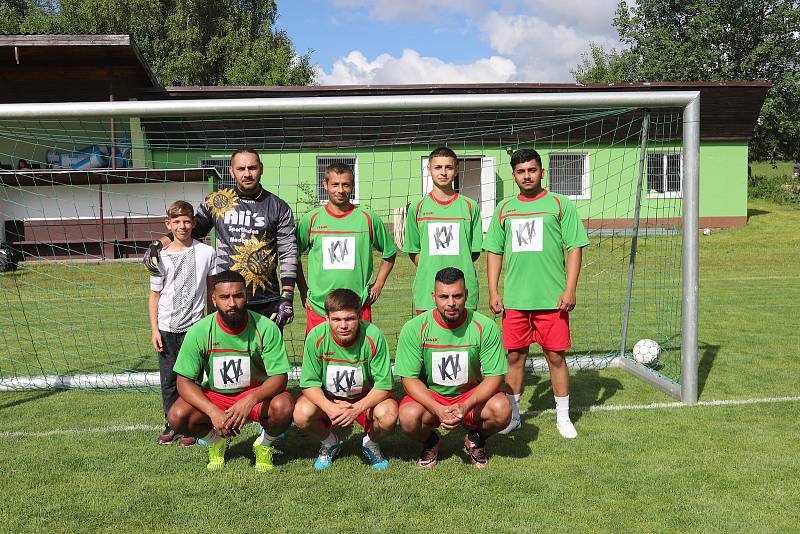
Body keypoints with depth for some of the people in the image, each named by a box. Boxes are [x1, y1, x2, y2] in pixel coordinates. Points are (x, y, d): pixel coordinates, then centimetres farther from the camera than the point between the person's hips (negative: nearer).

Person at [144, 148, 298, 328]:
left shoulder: (279, 208, 3)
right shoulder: (216, 201, 6)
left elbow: (288, 254, 1)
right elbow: (192, 230, 16)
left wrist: (287, 298, -5)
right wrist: (157, 245, 1)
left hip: (267, 303, 0)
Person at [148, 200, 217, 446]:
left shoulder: (206, 253, -1)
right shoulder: (161, 257, 1)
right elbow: (154, 295, 6)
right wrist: (154, 329, -1)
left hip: (195, 326, -1)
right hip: (166, 329, 2)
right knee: (168, 378, 7)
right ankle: (172, 425, 21)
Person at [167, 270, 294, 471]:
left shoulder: (266, 328, -19)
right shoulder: (199, 332, -16)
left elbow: (279, 377, -18)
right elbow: (184, 381, -14)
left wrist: (250, 400, -37)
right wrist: (213, 412, -29)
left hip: (257, 393, -1)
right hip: (214, 396, 2)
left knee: (284, 406, -32)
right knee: (177, 416, -24)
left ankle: (264, 445, 4)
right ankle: (216, 442, 10)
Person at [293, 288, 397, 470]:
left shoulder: (373, 336, -24)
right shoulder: (316, 337, -20)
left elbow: (384, 385, -19)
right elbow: (309, 383, -14)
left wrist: (358, 408, -35)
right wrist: (329, 407, -33)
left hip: (366, 398, -1)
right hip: (327, 398, 1)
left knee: (388, 414, -31)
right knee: (302, 414, -28)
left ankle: (371, 444, 8)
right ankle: (329, 444, 9)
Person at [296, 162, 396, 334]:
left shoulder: (368, 219, 2)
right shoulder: (311, 220, 3)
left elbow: (389, 253, 14)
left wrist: (378, 285, 7)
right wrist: (303, 291, 8)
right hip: (318, 307, 0)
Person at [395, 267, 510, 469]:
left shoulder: (485, 327, -14)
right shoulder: (414, 328, -15)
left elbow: (494, 377, -12)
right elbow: (409, 378, -13)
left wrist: (466, 406, -29)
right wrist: (438, 409, -29)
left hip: (471, 395, 1)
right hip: (428, 396, 0)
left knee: (502, 409, -29)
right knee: (409, 416, -32)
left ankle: (476, 439, 8)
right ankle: (429, 442, 7)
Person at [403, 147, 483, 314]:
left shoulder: (470, 206, 6)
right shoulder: (417, 208, 7)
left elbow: (475, 251, 9)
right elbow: (413, 251, 9)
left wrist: (458, 268, -3)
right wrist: (431, 270, -3)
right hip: (427, 292, 0)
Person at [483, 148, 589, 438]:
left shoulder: (559, 204, 2)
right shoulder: (504, 208, 12)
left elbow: (575, 248, -1)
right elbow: (494, 251, 13)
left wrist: (570, 289, -9)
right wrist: (493, 291, 5)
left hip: (551, 298, -3)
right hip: (514, 298, 3)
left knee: (555, 355, 3)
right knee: (514, 356, 8)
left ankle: (563, 417, 18)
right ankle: (513, 415, 22)